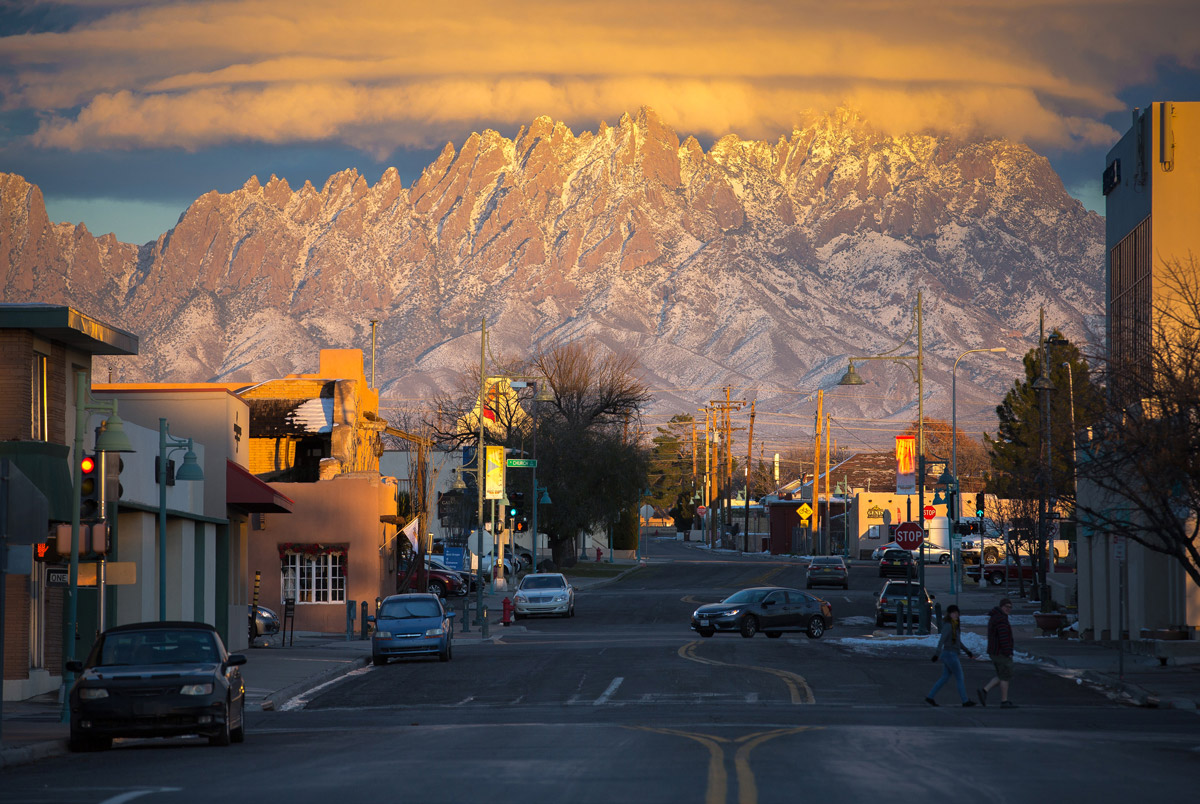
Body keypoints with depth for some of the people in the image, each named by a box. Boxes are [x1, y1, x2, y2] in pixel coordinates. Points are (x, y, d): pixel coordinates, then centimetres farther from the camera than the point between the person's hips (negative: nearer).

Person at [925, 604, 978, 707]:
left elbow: (958, 642, 22)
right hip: (950, 655, -10)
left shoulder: (954, 626, 13)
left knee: (945, 678, 12)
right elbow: (941, 641, -27)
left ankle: (930, 697, 12)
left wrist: (968, 651, 22)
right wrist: (937, 654, -36)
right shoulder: (948, 626, -18)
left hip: (949, 655, 10)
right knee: (960, 678, 2)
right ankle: (965, 701, 11)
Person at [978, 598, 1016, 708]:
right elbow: (1004, 638, -24)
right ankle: (1004, 702, 3)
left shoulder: (994, 617, 15)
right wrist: (1008, 653, -21)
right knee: (1006, 677, -1)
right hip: (1002, 653, -10)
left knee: (1002, 677, 14)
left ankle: (983, 691, 4)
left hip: (995, 652, 10)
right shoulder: (1001, 619, -18)